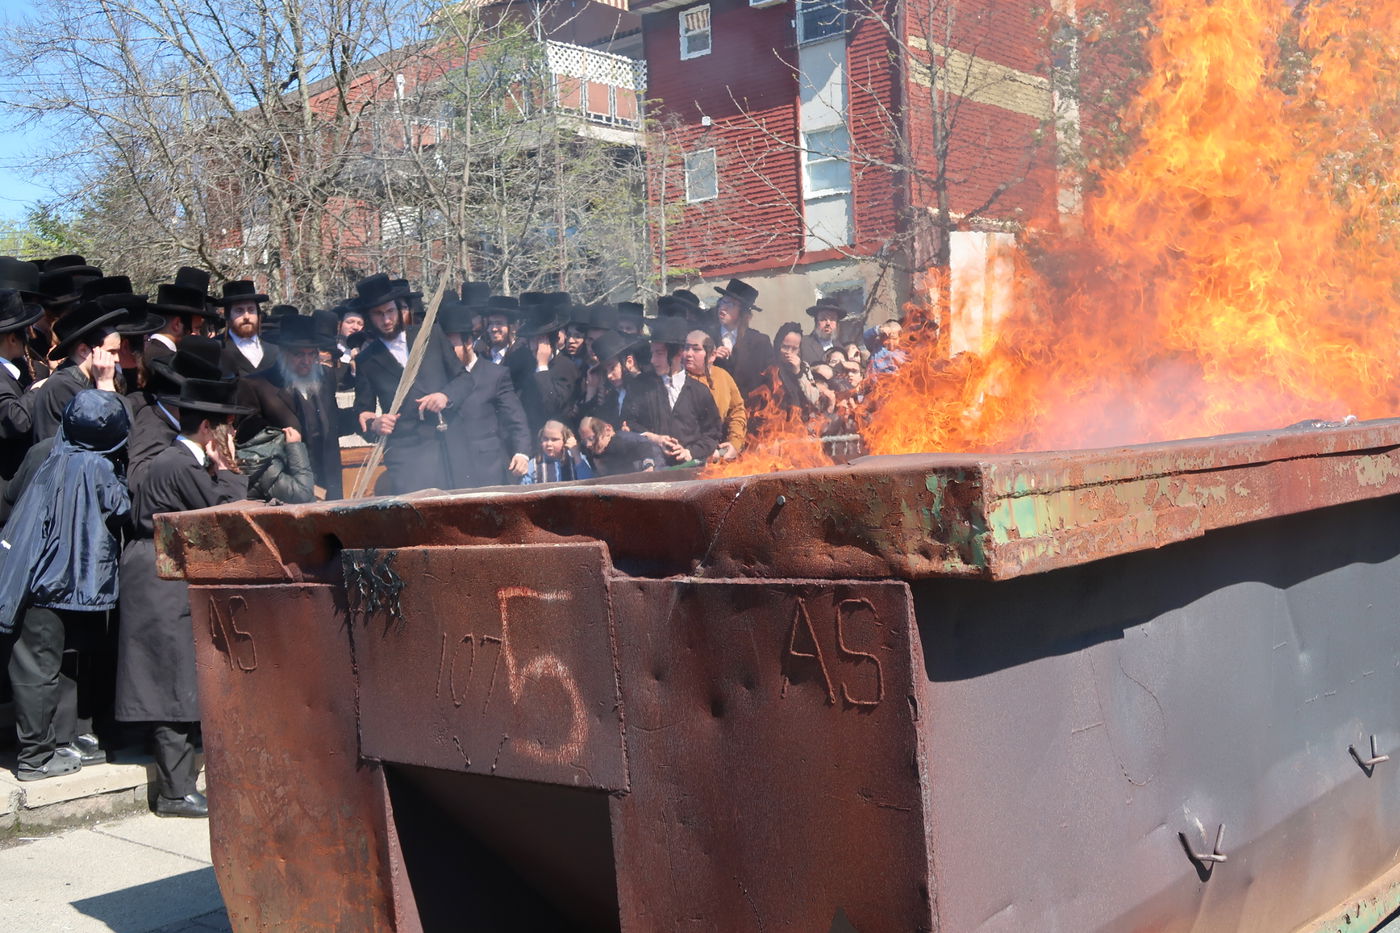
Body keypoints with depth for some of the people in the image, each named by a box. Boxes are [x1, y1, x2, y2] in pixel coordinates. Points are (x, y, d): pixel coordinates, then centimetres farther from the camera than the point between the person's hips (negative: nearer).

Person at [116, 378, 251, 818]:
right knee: (176, 686, -7)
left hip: (171, 582, 10)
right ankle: (176, 792, -3)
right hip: (166, 587, -10)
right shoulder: (180, 467, -16)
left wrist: (222, 473, 5)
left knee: (178, 686, 13)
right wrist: (227, 471, -7)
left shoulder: (181, 461, 15)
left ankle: (177, 783, 20)